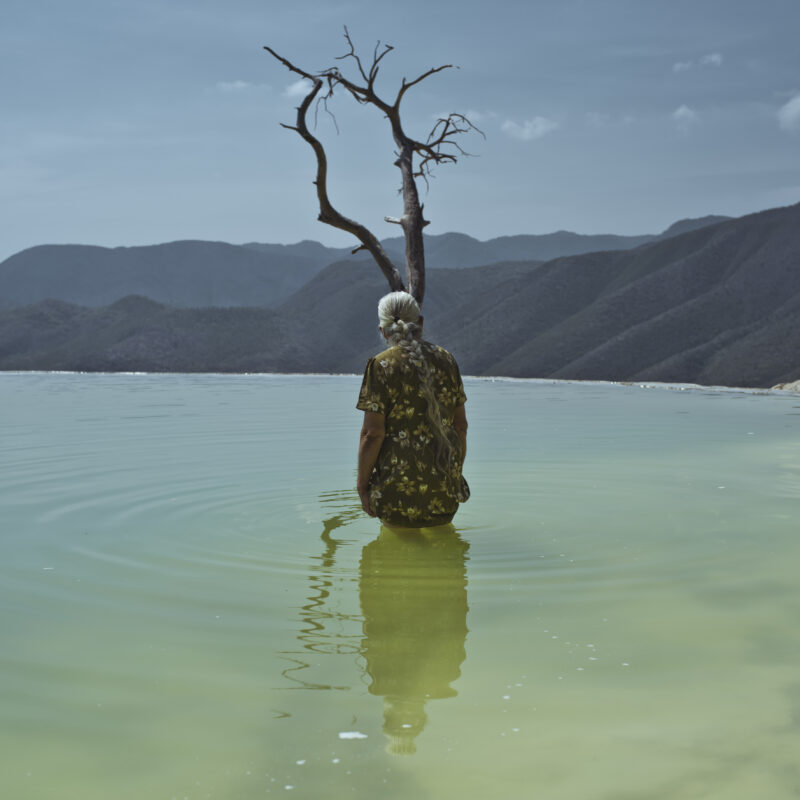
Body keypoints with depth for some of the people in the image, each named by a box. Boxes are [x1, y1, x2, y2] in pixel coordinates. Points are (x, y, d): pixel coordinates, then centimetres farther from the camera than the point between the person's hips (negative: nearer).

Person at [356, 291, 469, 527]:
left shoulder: (382, 366, -8)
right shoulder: (446, 361, 8)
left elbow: (373, 433, -12)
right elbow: (461, 425, 11)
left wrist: (362, 485, -1)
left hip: (399, 492, -5)